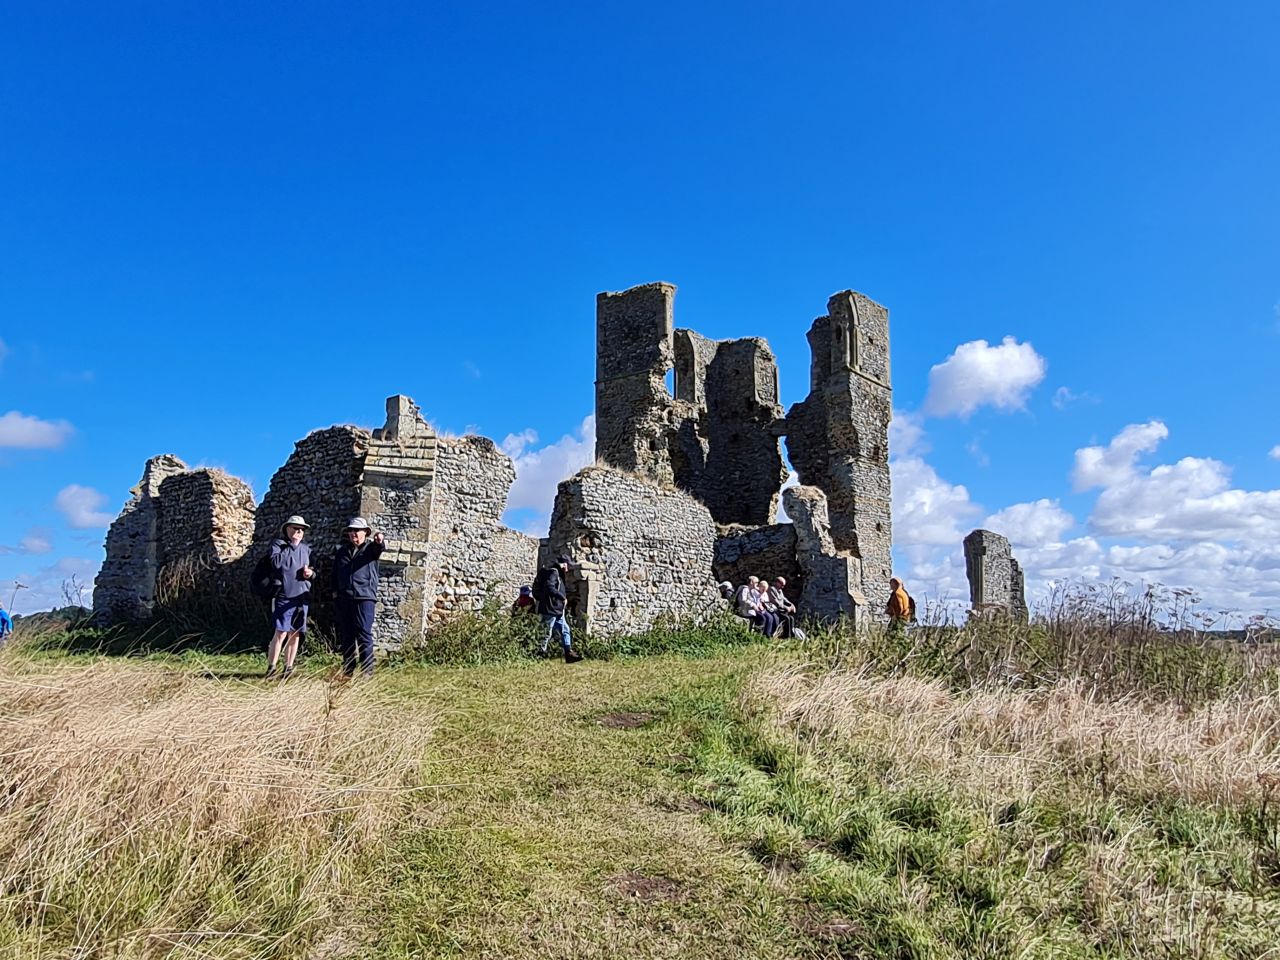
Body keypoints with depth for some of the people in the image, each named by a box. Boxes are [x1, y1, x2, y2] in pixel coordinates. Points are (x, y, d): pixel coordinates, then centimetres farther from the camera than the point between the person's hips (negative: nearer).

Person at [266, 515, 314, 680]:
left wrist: (311, 573, 0)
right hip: (284, 596, -5)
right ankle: (271, 667, -3)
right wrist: (291, 546, -12)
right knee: (281, 633, -11)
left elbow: (313, 572, 23)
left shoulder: (306, 549, 16)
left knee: (295, 634, 8)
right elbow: (276, 563, -17)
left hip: (302, 597, 5)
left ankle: (288, 667, 16)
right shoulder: (278, 543, 2)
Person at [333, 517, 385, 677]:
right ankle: (347, 671, 14)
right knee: (346, 636, 8)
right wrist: (335, 591, 13)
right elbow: (335, 573, 23)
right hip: (344, 598, 5)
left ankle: (367, 671, -7)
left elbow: (378, 549, -20)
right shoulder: (342, 551, 18)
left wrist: (379, 542, -44)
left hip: (364, 597, -5)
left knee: (364, 634, -8)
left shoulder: (370, 547, 4)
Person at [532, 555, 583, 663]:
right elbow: (549, 588, -26)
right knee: (547, 634, -4)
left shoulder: (558, 574, 19)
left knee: (565, 630, 12)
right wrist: (563, 597, -19)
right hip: (549, 610, -11)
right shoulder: (553, 572, -13)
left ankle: (569, 654, 15)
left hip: (557, 610, 11)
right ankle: (541, 653, 3)